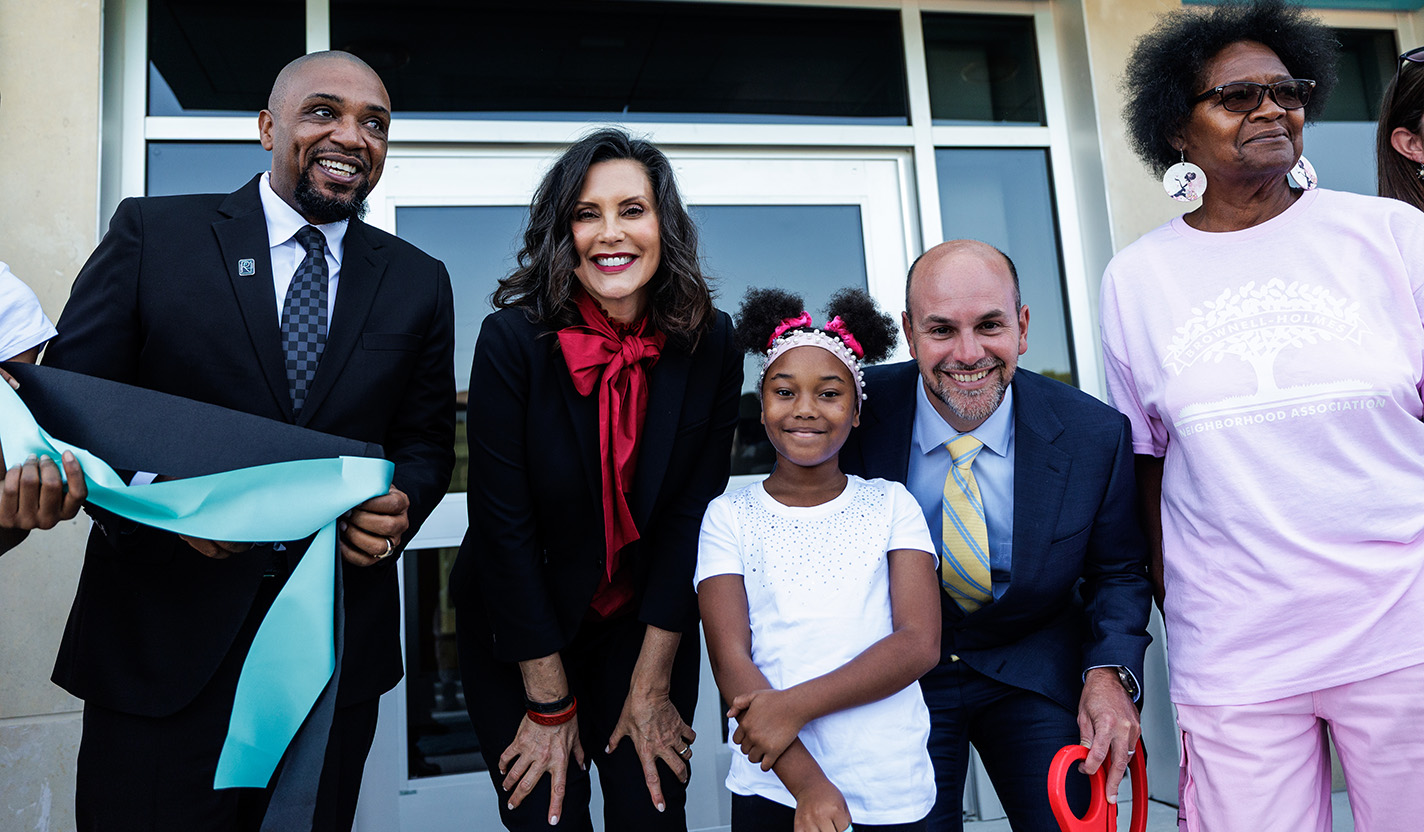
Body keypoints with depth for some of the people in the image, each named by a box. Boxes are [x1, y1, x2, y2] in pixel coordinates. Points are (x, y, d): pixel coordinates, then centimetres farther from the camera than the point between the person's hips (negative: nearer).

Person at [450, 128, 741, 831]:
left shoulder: (709, 343, -12)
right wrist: (549, 704, -12)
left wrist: (652, 685, -8)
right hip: (520, 630, -1)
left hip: (650, 624, 2)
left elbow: (694, 512, -9)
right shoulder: (514, 338, -19)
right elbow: (503, 518, -17)